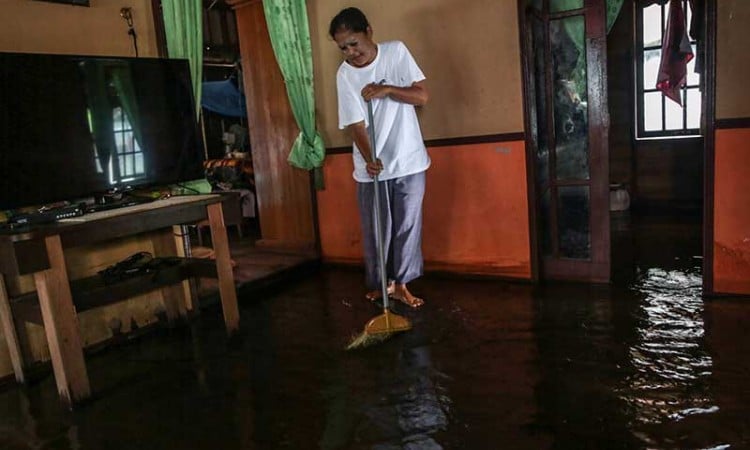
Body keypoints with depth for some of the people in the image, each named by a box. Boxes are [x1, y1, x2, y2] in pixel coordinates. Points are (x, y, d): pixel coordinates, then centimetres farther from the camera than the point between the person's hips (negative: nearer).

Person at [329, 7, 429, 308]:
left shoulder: (396, 52, -3)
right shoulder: (344, 75, -6)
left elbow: (422, 96, -5)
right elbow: (356, 125, -11)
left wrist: (386, 90, -20)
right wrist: (368, 159, -28)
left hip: (409, 161, 1)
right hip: (372, 167, 0)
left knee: (407, 226, 7)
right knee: (375, 230, 7)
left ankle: (400, 284, 22)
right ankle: (378, 284, 26)